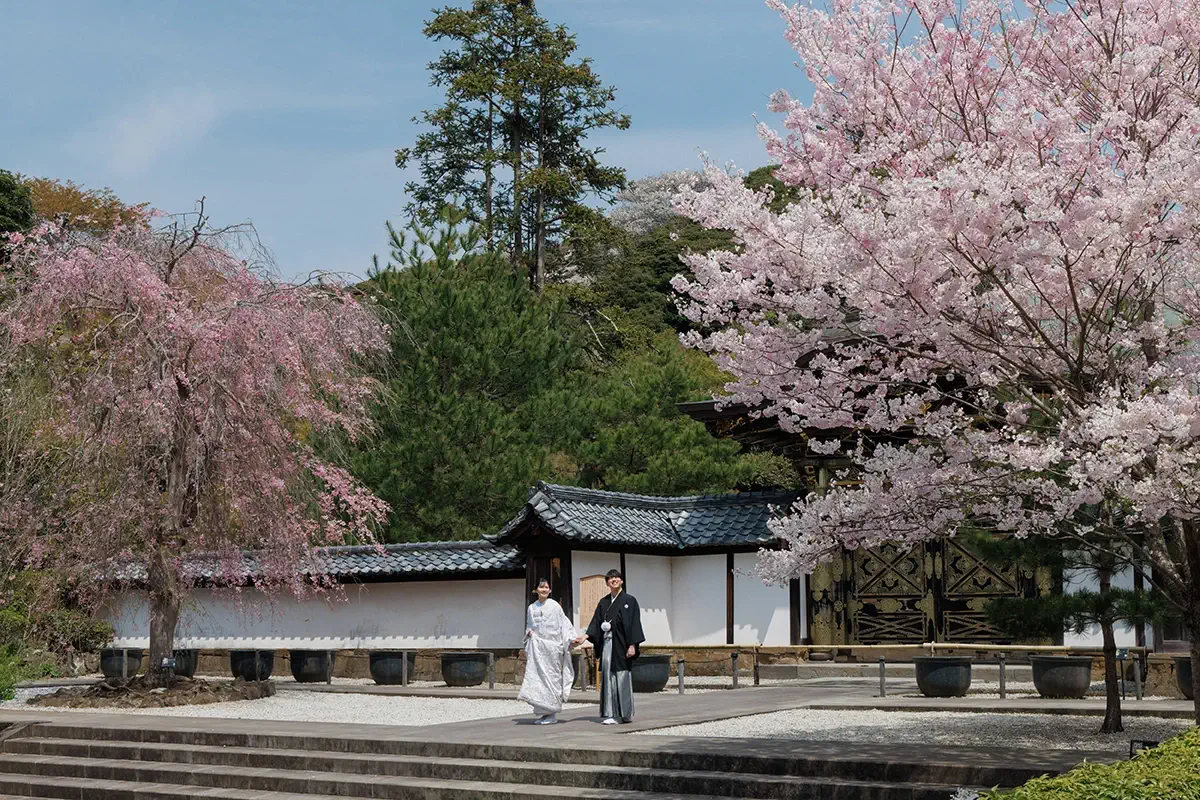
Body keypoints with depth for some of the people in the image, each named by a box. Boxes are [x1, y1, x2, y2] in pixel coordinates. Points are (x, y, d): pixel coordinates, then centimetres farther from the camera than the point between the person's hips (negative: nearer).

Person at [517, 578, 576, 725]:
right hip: (537, 647, 3)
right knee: (536, 676, -3)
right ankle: (542, 713, 4)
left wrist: (571, 638, -10)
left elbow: (564, 624, 2)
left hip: (552, 646, -3)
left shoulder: (555, 606, 2)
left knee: (551, 678, -2)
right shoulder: (531, 608, 12)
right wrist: (529, 632, 2)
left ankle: (552, 714, 4)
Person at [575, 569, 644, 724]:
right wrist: (584, 636, -4)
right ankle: (611, 714, 0)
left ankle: (627, 713, 9)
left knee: (623, 678, -2)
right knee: (608, 679, -1)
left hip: (622, 645, -4)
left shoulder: (629, 600, 0)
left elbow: (634, 624, -5)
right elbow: (596, 624, 10)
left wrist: (632, 645, -12)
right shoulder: (603, 602, 14)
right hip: (607, 644, 4)